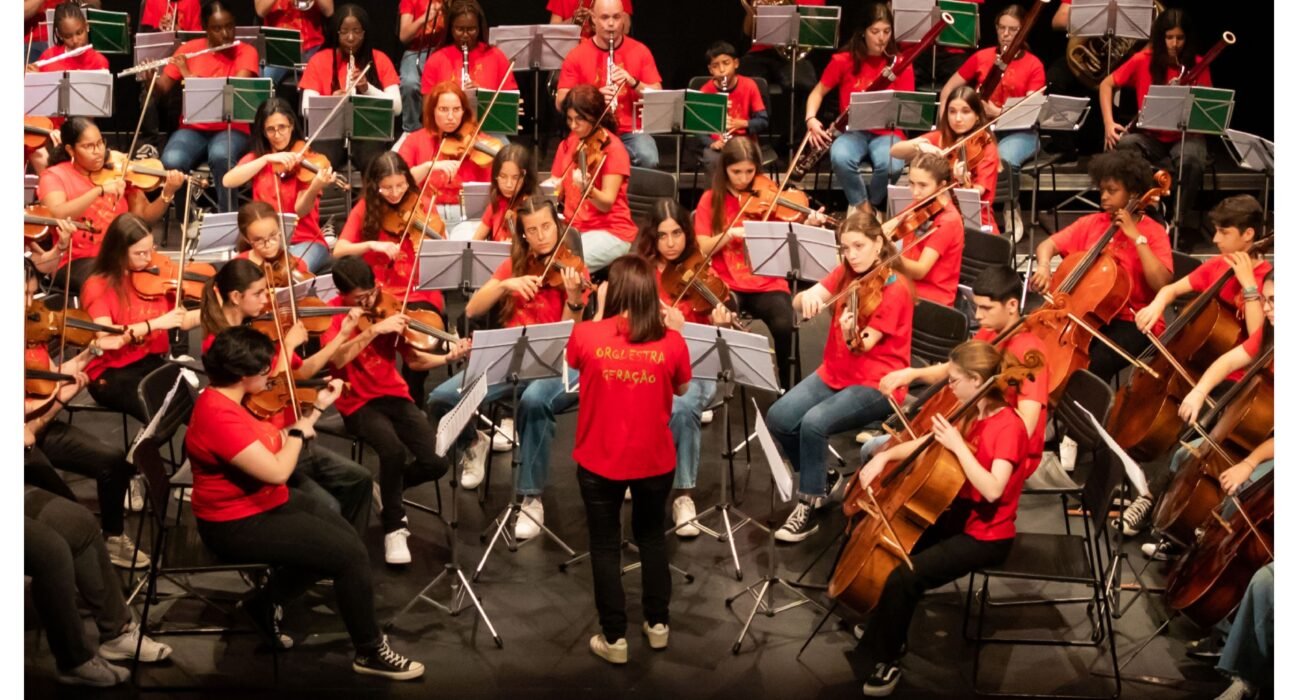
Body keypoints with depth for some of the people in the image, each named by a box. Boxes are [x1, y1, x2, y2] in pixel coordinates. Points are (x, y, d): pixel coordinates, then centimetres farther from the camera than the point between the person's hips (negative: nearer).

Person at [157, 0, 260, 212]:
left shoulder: (246, 52, -2)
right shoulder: (188, 49, 6)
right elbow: (161, 90, 8)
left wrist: (189, 76, -20)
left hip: (231, 129, -2)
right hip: (192, 129, 2)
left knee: (220, 156, -38)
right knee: (171, 162, -30)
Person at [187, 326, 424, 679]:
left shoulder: (229, 400, 3)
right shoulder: (219, 417, -29)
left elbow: (273, 444, 10)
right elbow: (276, 471, -31)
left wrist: (317, 408, 5)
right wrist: (299, 432, -14)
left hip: (263, 504, 10)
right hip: (238, 525, -10)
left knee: (345, 539, 12)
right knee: (350, 554, -12)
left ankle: (265, 603, 21)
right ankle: (371, 651, 5)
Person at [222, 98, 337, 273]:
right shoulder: (255, 158, 10)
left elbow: (300, 210, -13)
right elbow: (228, 181, -10)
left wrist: (315, 188, -34)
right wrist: (267, 158, -18)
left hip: (305, 242, -2)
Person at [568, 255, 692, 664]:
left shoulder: (586, 335, -17)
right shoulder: (670, 341, -14)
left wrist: (597, 315, 9)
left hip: (600, 461, -1)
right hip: (655, 460, 2)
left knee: (605, 545, 14)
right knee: (652, 537, 24)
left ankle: (614, 638, 21)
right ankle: (658, 624, 34)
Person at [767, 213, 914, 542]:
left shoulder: (895, 290, -14)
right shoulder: (844, 274, 5)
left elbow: (862, 347, -20)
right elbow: (797, 303, -5)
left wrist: (850, 332, -42)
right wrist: (808, 296, -28)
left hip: (876, 382, -7)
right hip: (834, 372, 7)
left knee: (814, 423, -30)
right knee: (778, 417, -15)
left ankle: (810, 505, -12)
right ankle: (820, 477, 10)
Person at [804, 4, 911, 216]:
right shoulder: (844, 61, 0)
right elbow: (818, 92, 9)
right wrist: (811, 119, -10)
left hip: (887, 132, 0)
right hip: (852, 129, 0)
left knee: (892, 166, -35)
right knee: (840, 158, -36)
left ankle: (872, 203, -2)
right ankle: (862, 207, -11)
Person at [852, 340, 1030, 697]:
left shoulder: (1008, 426, -22)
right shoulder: (970, 416, 4)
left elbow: (992, 490, -32)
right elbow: (926, 443, 11)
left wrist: (958, 444, -29)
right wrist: (884, 457, -6)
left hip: (986, 536, -9)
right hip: (959, 516, 9)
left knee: (904, 577, -21)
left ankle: (886, 657, 0)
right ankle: (885, 629, 28)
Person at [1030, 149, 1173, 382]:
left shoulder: (1153, 232, -5)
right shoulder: (1091, 223, 7)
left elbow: (1160, 283, -20)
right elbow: (1047, 245, 6)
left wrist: (1137, 237, -20)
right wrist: (1043, 267, -16)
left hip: (1134, 322, -4)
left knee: (1094, 363, -30)